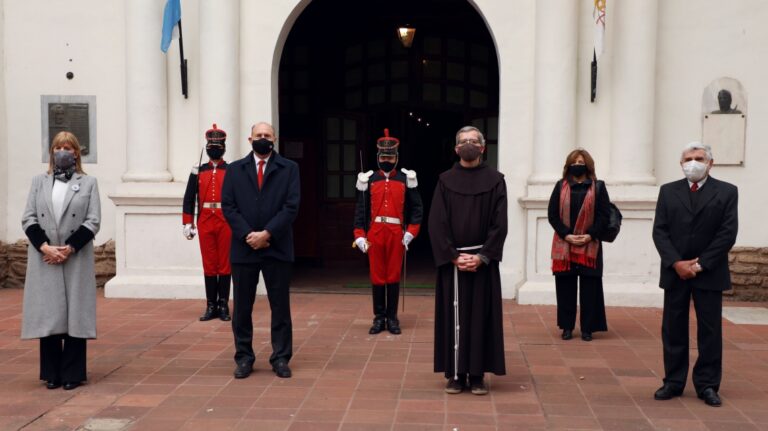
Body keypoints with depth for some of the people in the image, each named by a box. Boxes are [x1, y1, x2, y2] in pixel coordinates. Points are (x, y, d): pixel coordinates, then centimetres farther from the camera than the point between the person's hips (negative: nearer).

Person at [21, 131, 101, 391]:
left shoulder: (88, 183, 7)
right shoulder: (39, 181, 13)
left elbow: (93, 221, -1)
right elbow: (28, 218, 5)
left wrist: (69, 248, -12)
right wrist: (45, 247, -10)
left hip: (77, 259, -2)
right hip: (44, 259, 2)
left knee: (75, 313, 0)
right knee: (47, 314, 3)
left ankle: (72, 373, 8)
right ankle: (52, 373, 12)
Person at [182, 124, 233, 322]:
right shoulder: (198, 171, 8)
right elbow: (189, 199, 8)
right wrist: (188, 223, 1)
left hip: (226, 223, -2)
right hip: (205, 223, 2)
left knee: (225, 264, 3)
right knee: (209, 265, 5)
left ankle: (223, 305, 10)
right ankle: (211, 306, 11)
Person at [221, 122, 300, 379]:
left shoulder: (289, 169, 4)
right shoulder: (235, 169, 9)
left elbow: (291, 207, -5)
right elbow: (228, 206, 1)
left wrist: (267, 234, -13)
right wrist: (248, 235, -11)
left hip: (277, 248, -1)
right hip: (243, 248, 1)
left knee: (280, 307, 4)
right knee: (242, 307, 6)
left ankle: (281, 358, 13)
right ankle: (244, 358, 17)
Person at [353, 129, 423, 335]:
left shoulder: (406, 179, 4)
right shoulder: (368, 179, 5)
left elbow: (416, 207, 4)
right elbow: (361, 209, 5)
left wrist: (411, 232, -6)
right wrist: (359, 236, -3)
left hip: (397, 234, -1)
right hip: (374, 234, 1)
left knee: (394, 276, 5)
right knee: (377, 276, 5)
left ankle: (392, 318, 15)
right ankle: (379, 317, 14)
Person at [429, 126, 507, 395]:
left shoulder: (495, 180, 2)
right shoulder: (445, 180, 3)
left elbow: (500, 223, -3)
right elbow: (436, 223, -2)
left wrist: (481, 257, -13)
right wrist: (454, 256, -11)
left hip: (483, 260, 0)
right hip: (451, 260, 0)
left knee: (481, 316, 3)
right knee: (454, 317, 3)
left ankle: (477, 375, 11)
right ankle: (455, 374, 11)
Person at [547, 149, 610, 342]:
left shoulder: (598, 187, 5)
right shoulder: (560, 186, 8)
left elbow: (604, 215, 0)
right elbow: (552, 214, 2)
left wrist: (590, 235, -12)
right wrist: (566, 235, -10)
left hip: (589, 245, -1)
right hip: (564, 245, 1)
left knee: (589, 288, 0)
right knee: (565, 287, 3)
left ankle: (587, 328, 8)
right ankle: (567, 327, 11)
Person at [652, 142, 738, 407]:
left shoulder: (726, 192, 2)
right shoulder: (668, 191, 8)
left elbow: (728, 233, -6)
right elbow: (660, 231, 1)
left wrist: (701, 264, -11)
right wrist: (676, 263, -12)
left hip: (709, 273, -1)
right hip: (675, 272, 2)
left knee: (710, 330, 3)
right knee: (673, 329, 6)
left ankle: (707, 385, 12)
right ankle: (673, 382, 14)